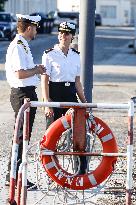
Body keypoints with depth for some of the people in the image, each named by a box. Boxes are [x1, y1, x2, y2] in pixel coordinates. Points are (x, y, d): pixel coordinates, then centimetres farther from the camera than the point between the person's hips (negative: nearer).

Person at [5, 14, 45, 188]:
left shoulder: (21, 45, 17)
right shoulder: (19, 46, -16)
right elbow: (20, 74, -24)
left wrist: (35, 70, 11)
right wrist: (37, 70, -10)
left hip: (26, 94, 11)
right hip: (23, 94, -11)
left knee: (22, 136, 13)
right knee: (21, 136, -7)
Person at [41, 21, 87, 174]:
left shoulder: (75, 56, 11)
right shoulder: (49, 55, -4)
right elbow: (44, 81, -8)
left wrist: (84, 102, 12)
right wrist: (47, 104, -16)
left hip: (71, 95, 4)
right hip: (55, 94, -4)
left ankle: (82, 168, 2)